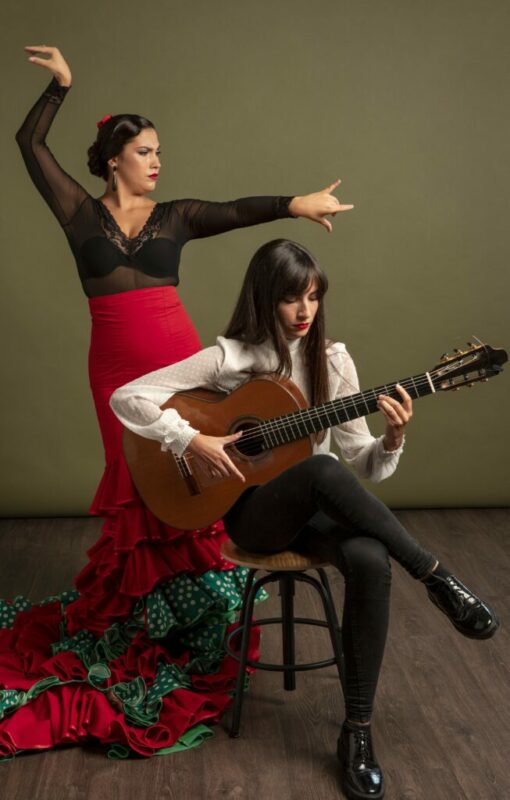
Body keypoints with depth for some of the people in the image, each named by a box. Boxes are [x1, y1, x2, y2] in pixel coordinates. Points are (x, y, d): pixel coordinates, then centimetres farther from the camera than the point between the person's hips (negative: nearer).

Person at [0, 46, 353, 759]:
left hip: (178, 359, 0)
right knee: (135, 485, 5)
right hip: (117, 365, 0)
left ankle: (193, 609, 14)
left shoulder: (175, 216, 9)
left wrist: (291, 203, -22)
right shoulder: (81, 213, 7)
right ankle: (133, 611, 21)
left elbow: (236, 211, -7)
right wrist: (60, 86, 2)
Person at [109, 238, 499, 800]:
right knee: (321, 470, -38)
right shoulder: (230, 358, -9)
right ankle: (436, 578, -24)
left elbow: (363, 467, 1)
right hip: (252, 511, -3)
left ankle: (357, 730, -17)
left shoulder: (332, 361, 1)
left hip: (315, 508, 3)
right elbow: (126, 398, -12)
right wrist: (192, 441, -23)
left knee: (371, 561, -32)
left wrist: (392, 439, -21)